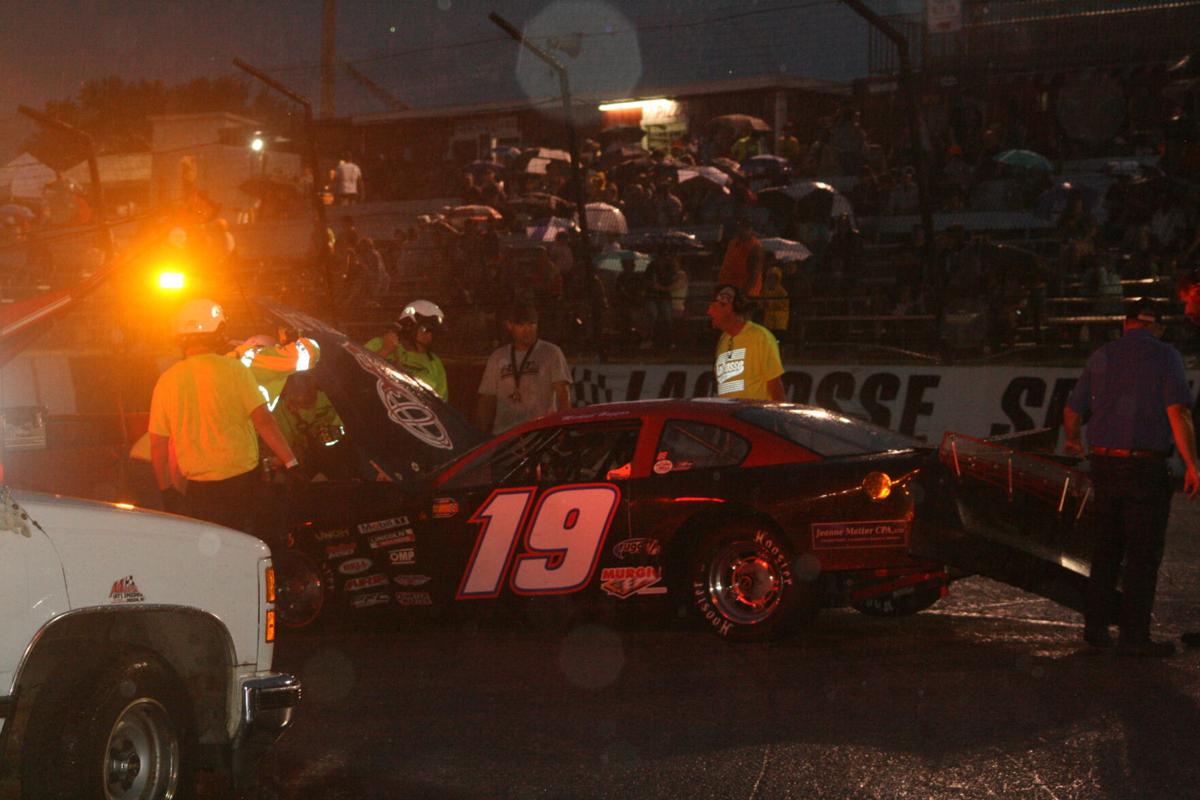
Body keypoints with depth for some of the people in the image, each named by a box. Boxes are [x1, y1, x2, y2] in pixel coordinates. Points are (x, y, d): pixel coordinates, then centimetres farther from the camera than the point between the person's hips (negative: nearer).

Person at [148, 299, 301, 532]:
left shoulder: (167, 381, 0)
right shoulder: (234, 370, -7)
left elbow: (158, 445, 2)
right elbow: (263, 421, -14)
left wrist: (166, 490, 12)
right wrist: (291, 463, -11)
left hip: (197, 488, 2)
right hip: (240, 478, -2)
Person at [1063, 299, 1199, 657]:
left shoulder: (1102, 356, 10)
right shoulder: (1165, 356, -4)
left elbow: (1072, 411, 18)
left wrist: (1072, 440, 39)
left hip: (1103, 463, 5)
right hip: (1145, 467, -5)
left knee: (1107, 547, 16)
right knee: (1144, 552, -1)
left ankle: (1096, 625, 18)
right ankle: (1134, 635, -2)